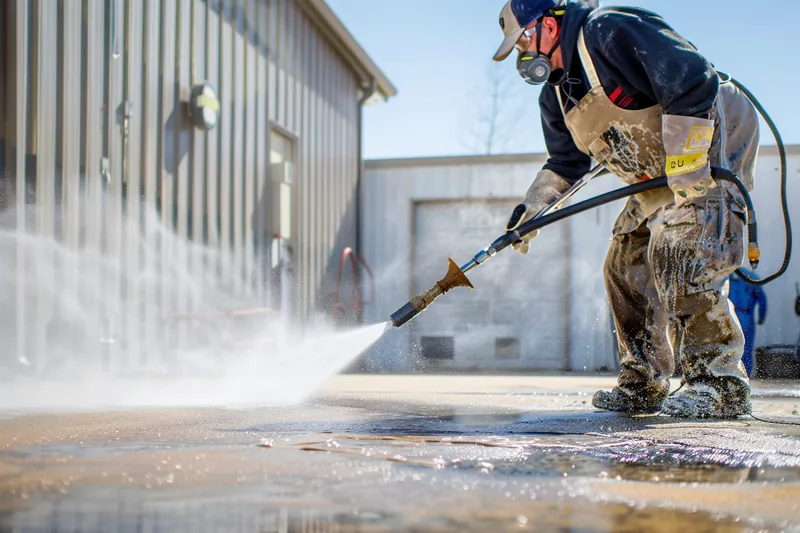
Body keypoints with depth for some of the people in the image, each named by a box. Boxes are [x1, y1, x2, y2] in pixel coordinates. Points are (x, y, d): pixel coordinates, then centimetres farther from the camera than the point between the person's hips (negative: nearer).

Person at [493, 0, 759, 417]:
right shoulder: (556, 95, 9)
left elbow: (693, 85, -26)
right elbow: (565, 162, 20)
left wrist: (685, 165, -27)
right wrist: (531, 208, 7)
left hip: (713, 146, -10)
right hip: (660, 178, 10)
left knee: (678, 256, -22)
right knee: (627, 264, 4)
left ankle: (719, 383, -15)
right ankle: (643, 384, 12)